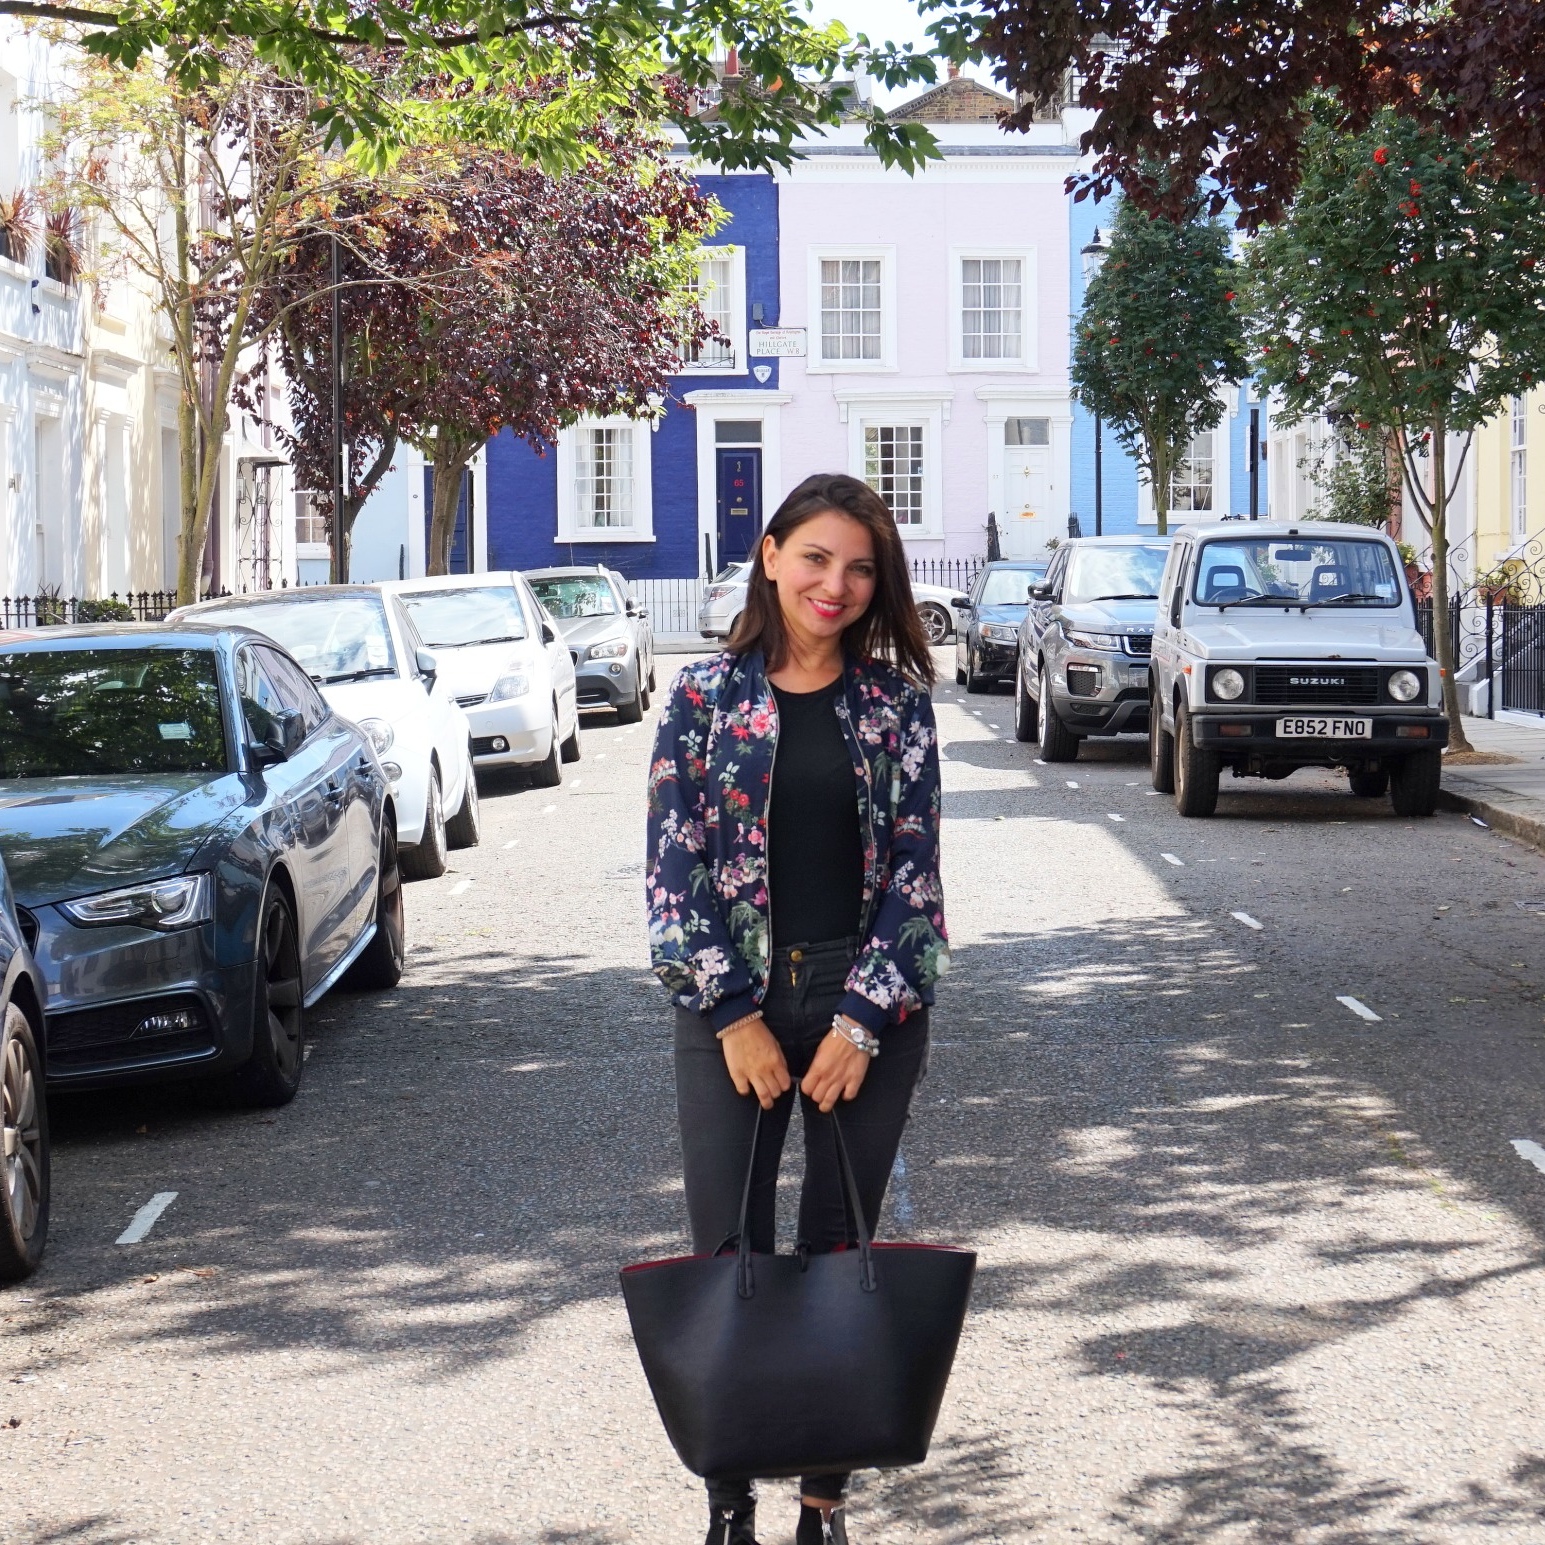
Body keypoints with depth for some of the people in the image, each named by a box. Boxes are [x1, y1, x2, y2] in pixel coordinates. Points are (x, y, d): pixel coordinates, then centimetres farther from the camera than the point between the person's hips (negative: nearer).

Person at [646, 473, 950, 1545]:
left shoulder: (895, 699, 3)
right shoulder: (708, 694, 1)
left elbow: (913, 864, 0)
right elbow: (676, 862, -1)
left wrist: (862, 1021, -9)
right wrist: (734, 1015, -8)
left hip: (867, 1003, 1)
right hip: (731, 1004, 0)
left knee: (843, 1255, 5)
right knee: (729, 1255, -2)